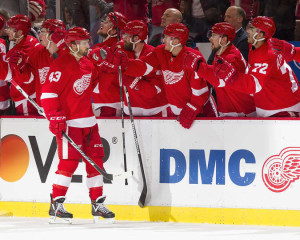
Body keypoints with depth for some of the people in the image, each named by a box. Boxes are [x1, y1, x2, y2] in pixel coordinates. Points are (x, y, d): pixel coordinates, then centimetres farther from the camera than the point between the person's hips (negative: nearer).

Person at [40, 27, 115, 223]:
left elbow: (93, 80, 35)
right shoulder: (61, 65, -12)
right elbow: (48, 93, -16)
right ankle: (56, 206, -5)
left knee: (95, 160, 7)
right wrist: (55, 118, -22)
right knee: (69, 161, -12)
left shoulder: (88, 64, 13)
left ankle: (98, 205, 15)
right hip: (68, 122, -8)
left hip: (88, 121, 8)